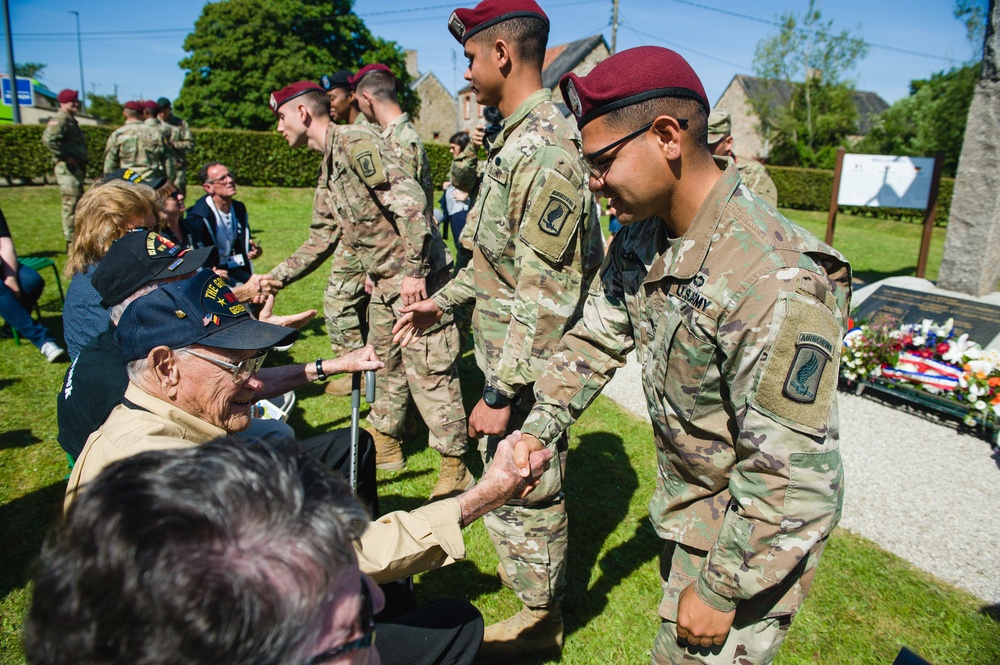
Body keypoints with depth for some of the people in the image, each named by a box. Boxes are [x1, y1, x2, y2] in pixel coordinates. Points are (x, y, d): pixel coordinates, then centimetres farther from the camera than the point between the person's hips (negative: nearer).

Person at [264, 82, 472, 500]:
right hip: (384, 282, 10)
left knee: (427, 371, -6)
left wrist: (413, 271, -25)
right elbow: (320, 242, 24)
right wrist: (274, 278, 24)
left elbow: (410, 199, -23)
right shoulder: (328, 171, 18)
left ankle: (456, 469, 7)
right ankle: (386, 448, 35)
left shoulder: (354, 142, -12)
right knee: (386, 364, 18)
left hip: (418, 278, -10)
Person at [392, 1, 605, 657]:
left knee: (522, 492, 7)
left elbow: (544, 294, -25)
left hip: (529, 368, -10)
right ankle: (546, 596, 44)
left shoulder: (545, 148, -22)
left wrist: (503, 391, -22)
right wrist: (442, 300, 19)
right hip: (512, 354, 10)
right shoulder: (517, 137, 11)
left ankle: (541, 623, 30)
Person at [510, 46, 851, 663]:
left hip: (752, 530, -7)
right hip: (685, 499, 8)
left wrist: (721, 590, -20)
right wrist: (538, 428, -6)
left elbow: (790, 480, -31)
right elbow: (596, 339, 3)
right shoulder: (642, 236, -8)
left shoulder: (776, 281, -35)